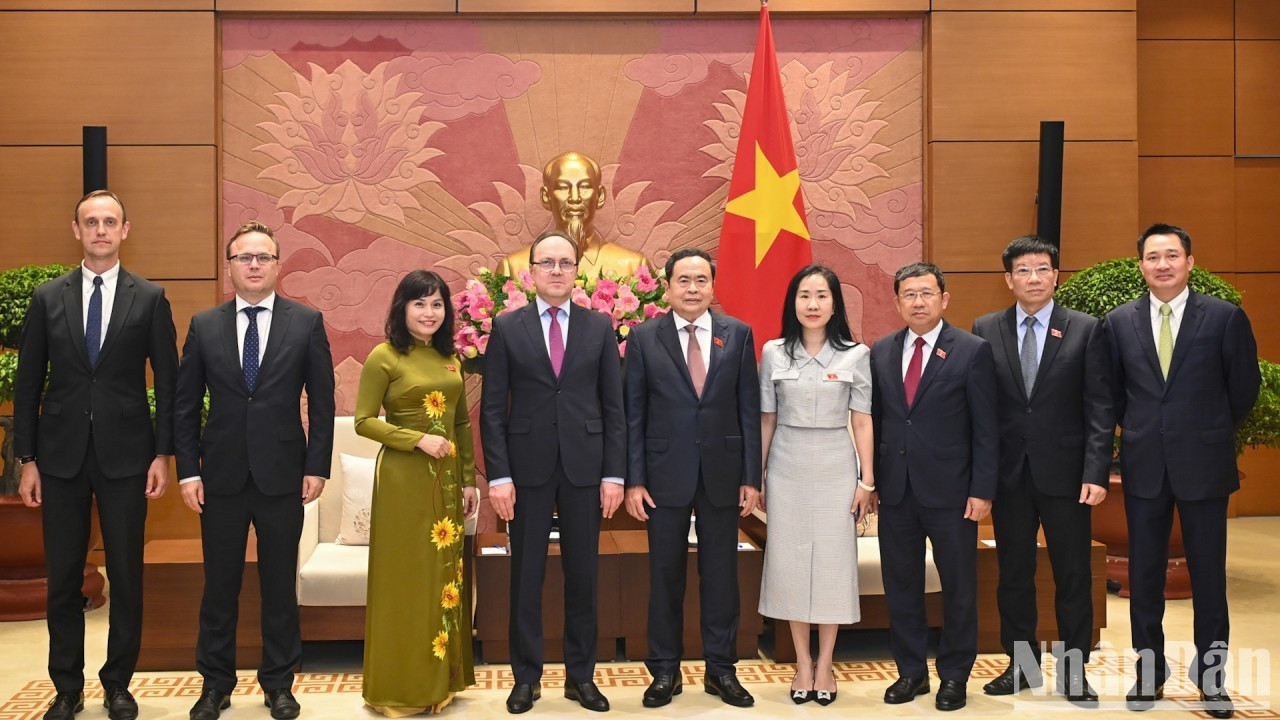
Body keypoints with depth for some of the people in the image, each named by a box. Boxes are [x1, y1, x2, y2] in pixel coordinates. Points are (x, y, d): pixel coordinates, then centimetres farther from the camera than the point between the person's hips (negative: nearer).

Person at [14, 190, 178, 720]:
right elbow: (28, 383, 6)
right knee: (62, 580, 8)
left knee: (126, 577, 6)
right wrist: (27, 459, 1)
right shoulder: (47, 298, 5)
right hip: (61, 457, 1)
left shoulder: (150, 299, 1)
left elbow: (168, 382, 1)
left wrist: (163, 454, -5)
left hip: (124, 456, -1)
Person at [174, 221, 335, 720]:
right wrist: (187, 472, -1)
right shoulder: (204, 326, 4)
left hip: (282, 475, -1)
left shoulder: (307, 322, 0)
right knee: (219, 586, 9)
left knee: (280, 586, 8)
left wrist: (317, 468, -5)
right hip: (221, 477, 1)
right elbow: (185, 406, 6)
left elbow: (322, 402, 0)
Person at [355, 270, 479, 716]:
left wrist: (469, 479, 10)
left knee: (443, 576, 11)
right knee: (405, 579, 1)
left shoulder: (450, 358, 10)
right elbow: (363, 421, -9)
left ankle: (439, 679, 23)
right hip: (403, 480, -6)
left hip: (447, 479, 6)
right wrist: (418, 439, -18)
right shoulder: (384, 357, -7)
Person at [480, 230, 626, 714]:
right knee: (526, 578, 7)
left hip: (585, 468, 1)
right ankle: (526, 677, 20)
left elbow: (614, 407, 4)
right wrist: (498, 475, -7)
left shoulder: (600, 328, 5)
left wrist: (614, 474, -2)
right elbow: (492, 408, 0)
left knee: (582, 577, 9)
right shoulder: (507, 328, 2)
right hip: (528, 469, -1)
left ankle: (581, 675, 22)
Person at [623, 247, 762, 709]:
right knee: (665, 574, 8)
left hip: (722, 472, 1)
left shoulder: (738, 334, 2)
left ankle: (721, 669, 22)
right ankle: (665, 671, 21)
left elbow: (750, 409, 2)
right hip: (665, 473, -1)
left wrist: (752, 477, -1)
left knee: (721, 572, 9)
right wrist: (633, 480, -5)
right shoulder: (644, 337, 0)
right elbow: (633, 413, -1)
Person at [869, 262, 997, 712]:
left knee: (958, 586, 7)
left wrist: (982, 490, -10)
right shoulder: (881, 352, 8)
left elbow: (985, 429, -6)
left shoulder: (973, 351, -4)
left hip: (950, 490, -3)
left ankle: (954, 675, 22)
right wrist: (869, 479, 4)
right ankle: (911, 671, 25)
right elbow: (874, 419, 10)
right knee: (900, 585, 11)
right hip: (896, 489, 4)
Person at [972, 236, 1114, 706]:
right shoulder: (986, 331, 3)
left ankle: (1074, 672, 19)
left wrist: (1096, 473, -11)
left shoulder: (1086, 330, 0)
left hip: (1065, 473, -1)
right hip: (1009, 474, 2)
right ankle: (1021, 665, 24)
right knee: (1014, 575, 11)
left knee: (1074, 577, 6)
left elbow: (1099, 408, -3)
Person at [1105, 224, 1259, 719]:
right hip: (1145, 465, 2)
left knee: (1208, 573, 7)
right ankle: (1148, 670, 20)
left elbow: (1245, 386, 4)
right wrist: (1139, 431, 8)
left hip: (1204, 465, -2)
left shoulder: (1225, 317, -4)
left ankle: (1210, 674, 20)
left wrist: (1215, 434, 10)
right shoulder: (1119, 322, 3)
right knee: (1144, 573, 8)